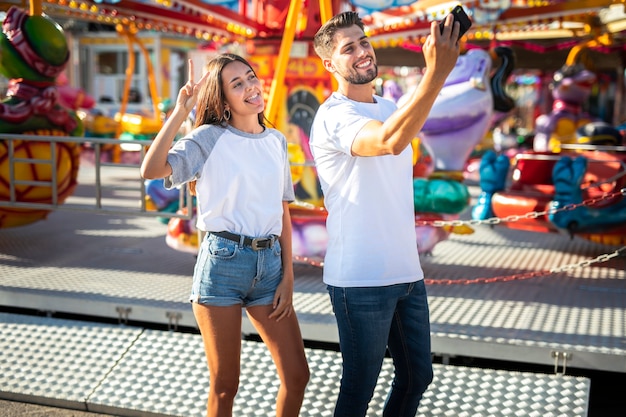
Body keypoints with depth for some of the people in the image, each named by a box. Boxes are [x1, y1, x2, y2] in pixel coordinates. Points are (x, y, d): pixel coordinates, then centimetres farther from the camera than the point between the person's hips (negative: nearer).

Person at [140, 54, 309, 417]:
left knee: (297, 376, 5)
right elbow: (151, 170, -21)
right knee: (225, 385, 6)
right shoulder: (210, 138, -5)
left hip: (269, 263, 5)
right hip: (223, 261, -4)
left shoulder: (277, 141, 10)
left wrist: (288, 276, 5)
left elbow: (283, 214, 11)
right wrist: (180, 112, -21)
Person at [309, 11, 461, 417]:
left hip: (407, 273, 8)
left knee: (417, 376, 17)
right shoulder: (333, 116, -14)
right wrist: (437, 73, -45)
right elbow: (390, 141, -37)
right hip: (361, 280, -8)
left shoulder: (390, 108, 13)